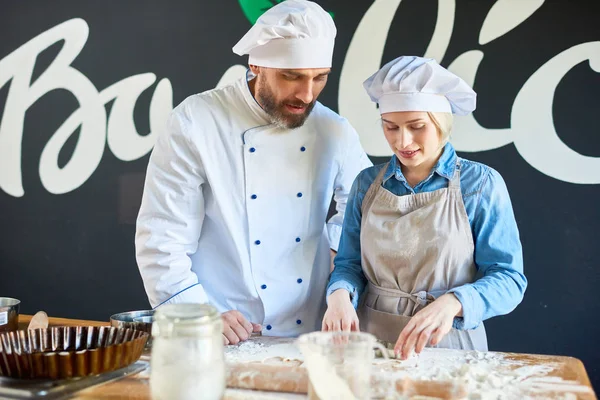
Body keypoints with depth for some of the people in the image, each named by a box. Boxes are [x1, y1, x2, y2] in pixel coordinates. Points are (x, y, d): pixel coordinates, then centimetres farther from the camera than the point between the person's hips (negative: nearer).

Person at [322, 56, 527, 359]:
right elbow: (349, 263, 8)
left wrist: (452, 303, -23)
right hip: (370, 342, 3)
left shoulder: (482, 185, -3)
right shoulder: (367, 183, 6)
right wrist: (340, 294, -14)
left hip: (447, 345, -3)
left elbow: (508, 279, -6)